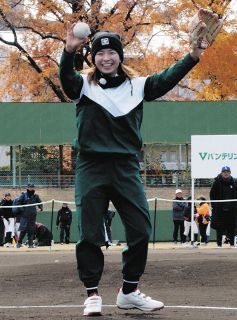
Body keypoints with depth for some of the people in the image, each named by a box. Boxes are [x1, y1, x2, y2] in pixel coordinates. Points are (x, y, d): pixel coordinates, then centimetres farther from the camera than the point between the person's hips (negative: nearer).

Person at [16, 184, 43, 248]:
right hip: (25, 216, -4)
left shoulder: (36, 196, 13)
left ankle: (30, 244, 8)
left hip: (33, 216, 4)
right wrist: (22, 209, -12)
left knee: (31, 230, 3)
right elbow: (18, 202, -2)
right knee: (23, 229, -10)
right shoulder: (24, 195, 1)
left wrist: (40, 208, 4)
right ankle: (19, 242, 2)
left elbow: (40, 202, 22)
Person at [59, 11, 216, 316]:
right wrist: (69, 51, -39)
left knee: (140, 230, 2)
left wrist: (193, 56, -20)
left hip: (126, 167, 2)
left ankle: (129, 291, 17)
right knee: (90, 233, -1)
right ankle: (92, 293, 10)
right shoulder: (84, 84, 3)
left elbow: (166, 80, -5)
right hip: (91, 167, -2)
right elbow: (66, 77, -18)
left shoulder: (136, 85, 9)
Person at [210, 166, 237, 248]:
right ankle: (219, 243, 7)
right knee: (219, 228, 1)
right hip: (220, 209, -2)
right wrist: (214, 205, -6)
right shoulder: (217, 182, 0)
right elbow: (212, 194, 2)